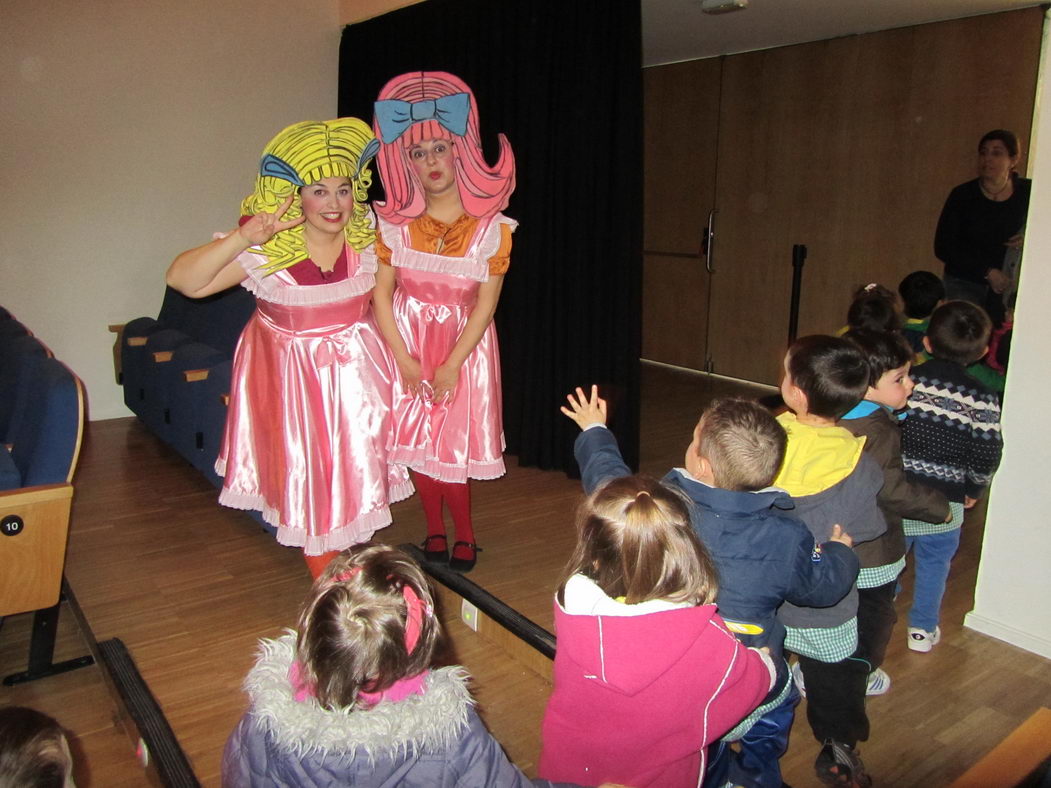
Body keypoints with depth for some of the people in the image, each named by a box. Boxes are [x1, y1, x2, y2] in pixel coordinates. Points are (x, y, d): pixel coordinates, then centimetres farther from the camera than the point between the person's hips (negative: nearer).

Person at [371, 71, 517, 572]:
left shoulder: (490, 225, -8)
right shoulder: (396, 221, -3)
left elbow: (486, 301, -9)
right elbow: (381, 291, -5)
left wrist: (452, 364, -14)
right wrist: (404, 358, -12)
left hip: (463, 341, -2)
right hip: (407, 339, 2)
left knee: (453, 439, -1)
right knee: (417, 436, 4)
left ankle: (464, 535, 19)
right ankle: (435, 532, 23)